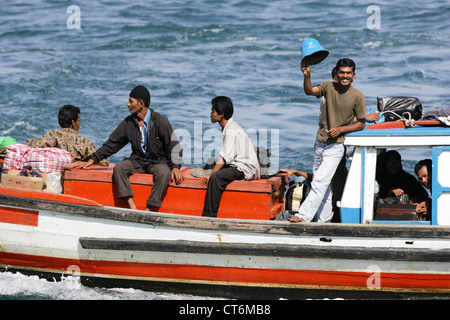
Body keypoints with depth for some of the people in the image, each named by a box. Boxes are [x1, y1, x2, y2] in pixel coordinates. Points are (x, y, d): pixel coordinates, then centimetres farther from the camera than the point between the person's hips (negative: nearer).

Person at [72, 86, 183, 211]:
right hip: (137, 160, 4)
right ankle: (132, 207, -34)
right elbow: (111, 144, 10)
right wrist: (92, 160, 4)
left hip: (158, 161, -4)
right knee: (119, 167, -26)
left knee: (164, 173, -37)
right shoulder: (128, 123, 6)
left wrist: (175, 167, -22)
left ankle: (149, 210, -37)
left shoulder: (161, 121, -7)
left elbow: (173, 145, -8)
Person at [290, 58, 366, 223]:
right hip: (320, 143, 5)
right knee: (324, 186, 11)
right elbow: (309, 91, -16)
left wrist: (341, 129, -16)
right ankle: (324, 222, 20)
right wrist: (307, 76, -35)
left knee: (319, 183, -16)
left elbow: (361, 124, -2)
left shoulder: (358, 97, -8)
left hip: (335, 147, -5)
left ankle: (303, 216, -18)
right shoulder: (329, 87, 0)